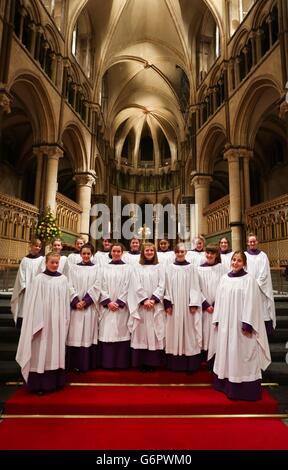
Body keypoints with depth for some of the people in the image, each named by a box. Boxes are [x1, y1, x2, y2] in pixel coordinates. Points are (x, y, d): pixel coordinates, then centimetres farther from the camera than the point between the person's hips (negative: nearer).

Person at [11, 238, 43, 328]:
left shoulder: (42, 259, 3)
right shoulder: (25, 259, 9)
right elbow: (21, 274, 5)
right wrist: (24, 287, -8)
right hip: (26, 290, 2)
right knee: (24, 311, 1)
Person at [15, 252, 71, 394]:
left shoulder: (63, 279, 4)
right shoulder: (39, 279, -7)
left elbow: (66, 301, 8)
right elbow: (34, 302, -8)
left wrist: (66, 320, 6)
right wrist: (37, 323, -12)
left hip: (58, 321, 4)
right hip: (43, 320, -4)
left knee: (56, 350, 11)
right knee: (42, 350, 2)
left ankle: (54, 381, 24)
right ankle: (39, 383, 14)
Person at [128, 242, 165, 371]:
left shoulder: (159, 267, 8)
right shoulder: (137, 267, 6)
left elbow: (161, 286, 0)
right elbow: (136, 286, -3)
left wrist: (153, 299, -13)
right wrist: (144, 300, -14)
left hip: (156, 306, 1)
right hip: (141, 305, 0)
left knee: (154, 333, 2)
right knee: (141, 333, 2)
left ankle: (153, 361, 11)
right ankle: (141, 362, 11)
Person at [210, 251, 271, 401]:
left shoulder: (249, 279, -7)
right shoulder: (224, 278, 7)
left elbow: (251, 303, -11)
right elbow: (219, 300, 9)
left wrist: (247, 324, -16)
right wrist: (217, 320, 7)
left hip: (240, 324, -5)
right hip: (225, 323, 5)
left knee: (240, 354, 1)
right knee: (225, 352, 12)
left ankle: (244, 389, 13)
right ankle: (226, 385, 26)